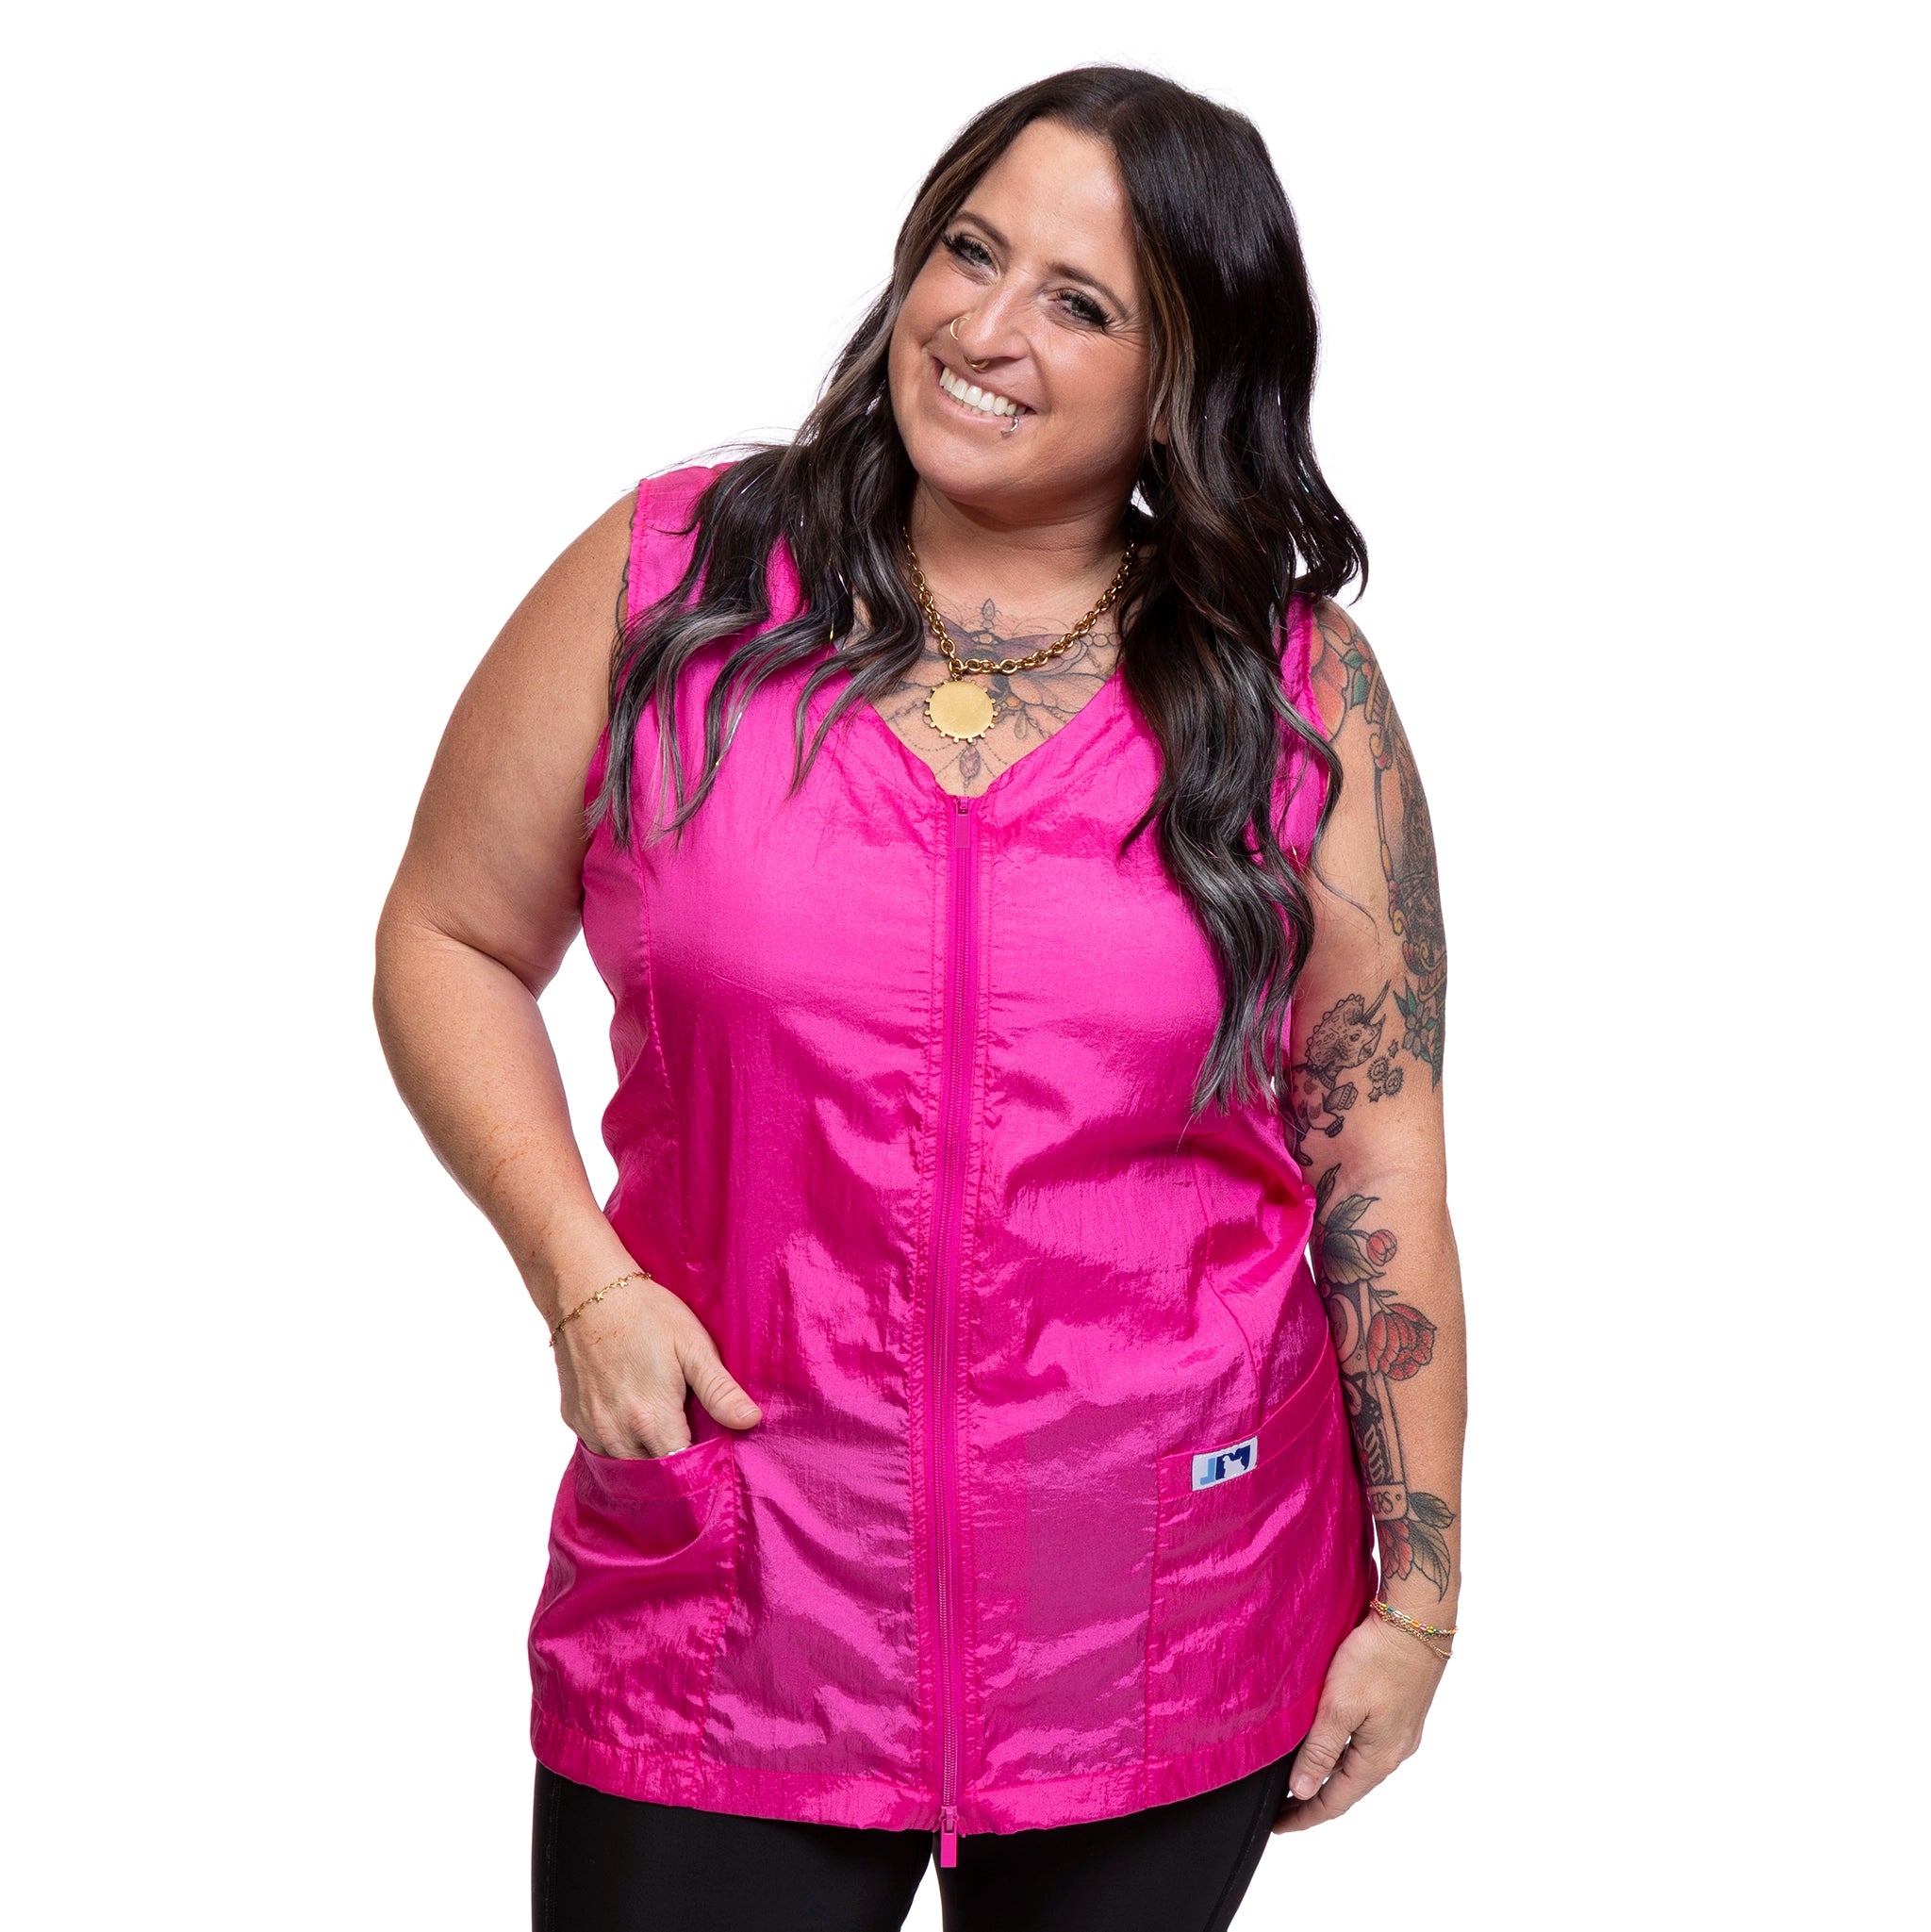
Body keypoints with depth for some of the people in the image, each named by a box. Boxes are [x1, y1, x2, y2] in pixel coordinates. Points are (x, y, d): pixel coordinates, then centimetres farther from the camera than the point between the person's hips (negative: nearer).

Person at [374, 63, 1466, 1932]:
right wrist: (580, 1275, -9)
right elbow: (451, 941, 5)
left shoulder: (1295, 691, -3)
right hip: (729, 1587, 0)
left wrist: (1416, 1593, 2)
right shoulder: (665, 580, -3)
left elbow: (1377, 1146, 0)